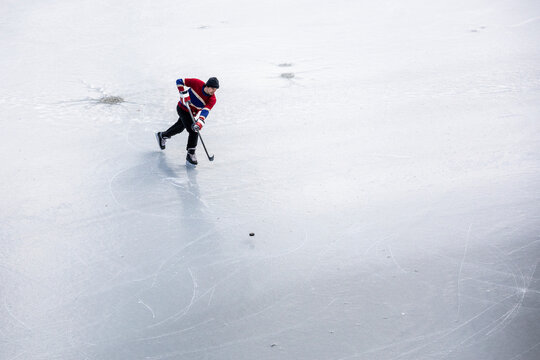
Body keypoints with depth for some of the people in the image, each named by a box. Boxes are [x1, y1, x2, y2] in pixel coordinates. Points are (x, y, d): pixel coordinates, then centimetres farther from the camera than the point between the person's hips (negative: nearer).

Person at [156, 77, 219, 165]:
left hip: (193, 113, 5)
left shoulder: (212, 99, -22)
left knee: (180, 127, 26)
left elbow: (205, 111, -33)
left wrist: (199, 123, -48)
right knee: (193, 131, -17)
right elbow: (180, 82, -21)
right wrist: (184, 95, -29)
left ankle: (162, 136, 52)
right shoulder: (197, 83, -28)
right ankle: (190, 154, -7)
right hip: (183, 108, -5)